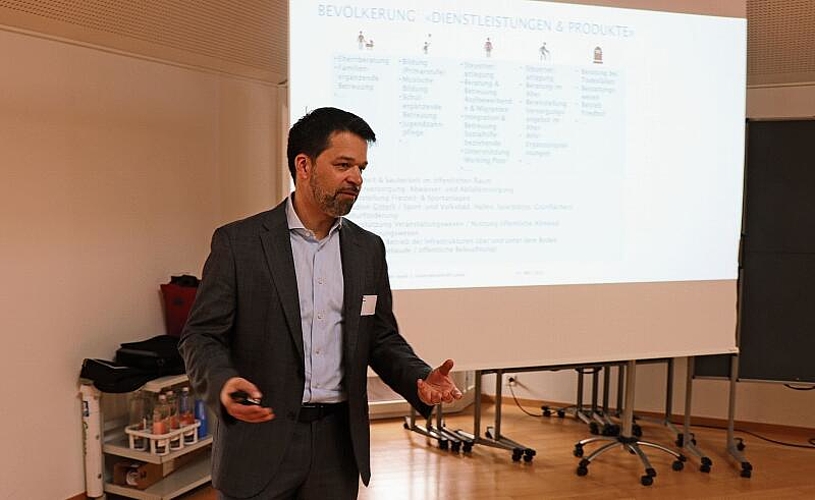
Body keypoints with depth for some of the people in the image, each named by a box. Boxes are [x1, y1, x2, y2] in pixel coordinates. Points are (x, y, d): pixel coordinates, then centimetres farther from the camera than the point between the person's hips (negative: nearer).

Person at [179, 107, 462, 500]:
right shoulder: (238, 242, -6)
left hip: (338, 440, 4)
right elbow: (201, 335, -6)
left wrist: (420, 378, -9)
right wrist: (224, 382, -27)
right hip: (261, 439, -3)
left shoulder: (368, 249, 5)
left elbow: (382, 338, 10)